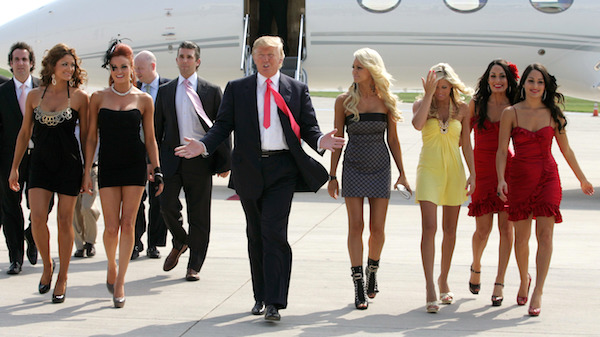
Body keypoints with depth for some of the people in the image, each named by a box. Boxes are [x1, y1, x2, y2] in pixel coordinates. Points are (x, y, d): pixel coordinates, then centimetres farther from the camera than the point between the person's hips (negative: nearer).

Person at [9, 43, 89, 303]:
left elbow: (85, 135, 4)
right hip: (41, 162, 2)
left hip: (69, 164, -2)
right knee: (37, 218, -11)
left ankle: (62, 278, 13)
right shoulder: (34, 96, 6)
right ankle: (47, 265, 14)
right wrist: (15, 167, 11)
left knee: (64, 221, 1)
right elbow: (24, 133, 12)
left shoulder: (79, 97, 0)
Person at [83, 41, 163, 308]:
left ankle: (120, 281, 1)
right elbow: (91, 138, 7)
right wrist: (87, 172, 3)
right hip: (108, 166, 0)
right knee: (111, 226, -3)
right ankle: (111, 266, 25)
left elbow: (150, 139, 9)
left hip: (135, 166, 0)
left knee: (127, 224, -4)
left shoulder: (143, 100, 4)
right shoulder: (98, 98, 5)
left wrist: (156, 170, 4)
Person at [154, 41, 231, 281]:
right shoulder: (165, 91, 12)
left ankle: (194, 266, 11)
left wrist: (224, 162, -1)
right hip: (171, 159, 2)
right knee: (167, 206, -10)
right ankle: (180, 242, 20)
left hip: (200, 161, -2)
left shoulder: (212, 91, 5)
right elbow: (158, 128, 14)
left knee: (199, 216, 0)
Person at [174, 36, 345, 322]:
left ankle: (274, 302, -13)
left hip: (282, 169, -2)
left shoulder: (297, 90, 9)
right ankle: (260, 296, 22)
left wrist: (320, 141, -16)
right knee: (255, 234, 10)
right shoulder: (236, 89, 10)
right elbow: (223, 125, 5)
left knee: (274, 232, -13)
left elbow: (308, 127, 6)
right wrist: (203, 146, -13)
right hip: (250, 169, 2)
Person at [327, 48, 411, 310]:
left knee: (377, 228, 2)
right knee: (356, 226, -5)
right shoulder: (344, 101, -2)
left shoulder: (386, 101, 0)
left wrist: (402, 173, 5)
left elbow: (393, 139, 6)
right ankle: (359, 286, -2)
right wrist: (332, 176, 1)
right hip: (353, 168, -1)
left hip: (380, 168, 1)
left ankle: (372, 271, 28)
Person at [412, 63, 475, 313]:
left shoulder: (461, 108, 5)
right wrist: (428, 94, -19)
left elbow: (466, 144, 8)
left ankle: (443, 281, 26)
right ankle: (430, 289, -17)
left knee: (450, 230, 10)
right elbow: (417, 124, -22)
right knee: (429, 228, -14)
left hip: (454, 170, 3)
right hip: (429, 169, -2)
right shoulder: (422, 104, 1)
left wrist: (472, 174, 3)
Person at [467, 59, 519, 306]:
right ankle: (476, 266, 29)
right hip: (481, 168, 0)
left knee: (505, 226, -4)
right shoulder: (476, 103, 5)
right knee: (483, 228, -2)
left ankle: (499, 284, 3)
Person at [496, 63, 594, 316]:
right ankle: (524, 281, 32)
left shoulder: (553, 114, 3)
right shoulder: (511, 113, -1)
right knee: (522, 236, 5)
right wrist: (501, 179, -17)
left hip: (548, 177, 0)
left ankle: (537, 293, -14)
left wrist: (582, 179, 19)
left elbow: (566, 150, 13)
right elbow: (502, 150, -3)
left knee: (545, 233, -12)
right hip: (520, 178, 0)